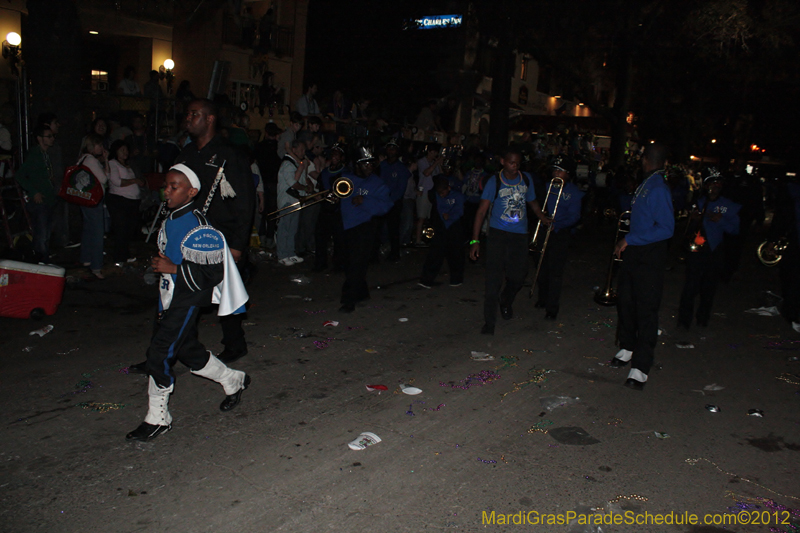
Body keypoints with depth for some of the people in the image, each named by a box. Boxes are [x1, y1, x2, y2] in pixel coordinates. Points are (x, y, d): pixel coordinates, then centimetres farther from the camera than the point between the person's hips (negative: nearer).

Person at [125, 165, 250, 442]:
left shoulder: (198, 229, -20)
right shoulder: (170, 221, 8)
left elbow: (212, 274, -23)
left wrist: (173, 269, -23)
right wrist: (160, 264, 11)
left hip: (188, 300, -9)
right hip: (170, 298, 9)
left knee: (158, 353, -7)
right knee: (187, 349, 17)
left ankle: (157, 419, 9)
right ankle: (234, 381, 37)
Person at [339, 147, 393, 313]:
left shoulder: (377, 184, -1)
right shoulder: (347, 179, 10)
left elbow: (384, 205, -13)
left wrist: (364, 201, -23)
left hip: (365, 226, -5)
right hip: (348, 226, 5)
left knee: (357, 263, -11)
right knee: (351, 262, 14)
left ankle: (349, 300, -7)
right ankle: (362, 292, 33)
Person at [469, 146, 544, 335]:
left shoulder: (526, 179, 4)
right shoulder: (494, 182, -7)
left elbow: (532, 202, 22)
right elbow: (481, 211, -10)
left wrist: (544, 219, 15)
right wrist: (475, 240, -15)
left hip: (520, 235, 4)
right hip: (497, 234, -3)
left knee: (518, 276, 8)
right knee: (493, 279, -7)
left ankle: (506, 302, 41)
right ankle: (489, 321, 1)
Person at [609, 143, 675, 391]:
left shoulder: (658, 188, -18)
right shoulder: (646, 184, 8)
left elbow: (666, 229, -22)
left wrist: (630, 239, -20)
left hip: (649, 258, -9)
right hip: (633, 253, 9)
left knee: (646, 310, -4)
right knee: (625, 300, 18)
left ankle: (640, 367, 0)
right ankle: (628, 348, 37)